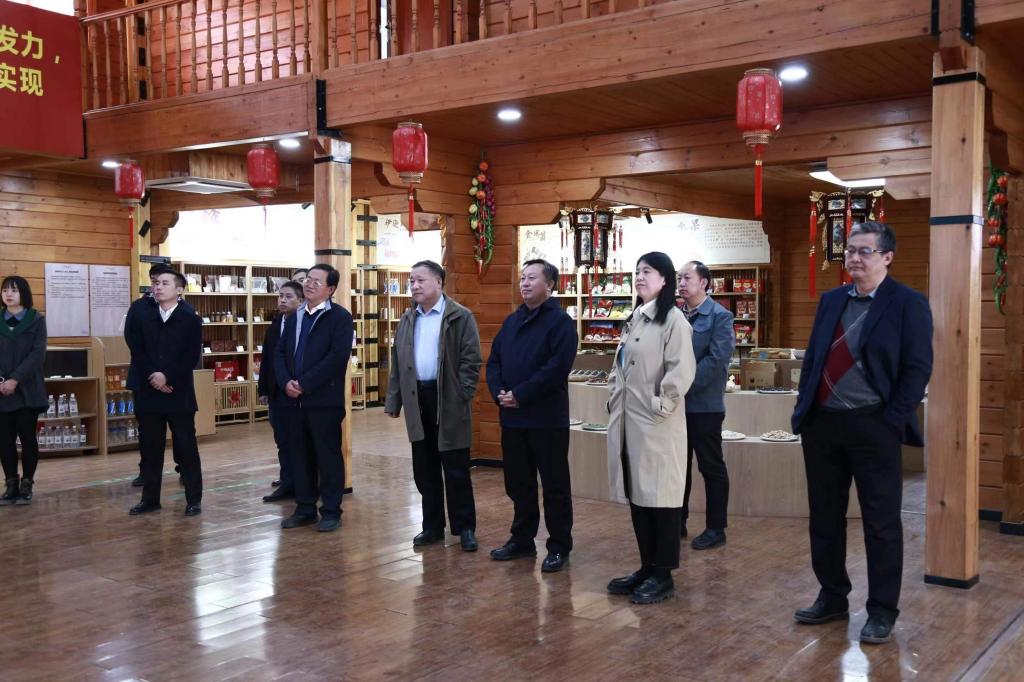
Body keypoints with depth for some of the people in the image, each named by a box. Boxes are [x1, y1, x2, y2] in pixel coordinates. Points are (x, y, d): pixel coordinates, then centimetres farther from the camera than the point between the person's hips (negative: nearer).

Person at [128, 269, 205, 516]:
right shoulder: (143, 317, 11)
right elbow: (137, 353, 4)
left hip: (179, 393, -4)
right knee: (149, 447, 9)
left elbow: (192, 356, -9)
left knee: (186, 447, 1)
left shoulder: (191, 319, -1)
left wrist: (167, 376, -17)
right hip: (148, 392, 4)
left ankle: (194, 499, 8)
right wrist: (152, 376, -11)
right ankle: (150, 498, 18)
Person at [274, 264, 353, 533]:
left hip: (325, 399, -6)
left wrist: (304, 384, -17)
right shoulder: (294, 318, 16)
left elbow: (338, 356, -17)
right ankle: (305, 508, 22)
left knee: (328, 456, 1)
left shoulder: (340, 317, -6)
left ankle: (331, 511, 10)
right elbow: (279, 353, 13)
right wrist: (286, 382, -6)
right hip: (295, 399, 6)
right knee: (300, 456, 12)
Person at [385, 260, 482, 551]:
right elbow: (397, 362, 15)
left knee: (456, 470, 1)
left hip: (448, 402, -6)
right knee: (424, 470, 11)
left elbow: (471, 360, -8)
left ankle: (465, 528, 12)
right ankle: (432, 526, 22)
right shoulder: (407, 320, 14)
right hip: (417, 400, 6)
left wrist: (462, 397, -15)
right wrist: (393, 401, 10)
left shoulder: (460, 317, -5)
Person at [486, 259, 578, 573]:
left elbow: (557, 367, -19)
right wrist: (498, 392, -5)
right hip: (512, 417, 7)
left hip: (547, 418, -7)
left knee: (554, 484, 2)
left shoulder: (560, 321, -8)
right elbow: (493, 360, 13)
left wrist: (520, 395, -19)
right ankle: (522, 539, 29)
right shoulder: (512, 321, 15)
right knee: (518, 482, 16)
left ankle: (559, 547, 12)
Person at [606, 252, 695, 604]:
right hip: (628, 422, 9)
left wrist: (660, 405, -17)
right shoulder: (634, 320, 17)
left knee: (661, 497, 0)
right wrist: (613, 397, 13)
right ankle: (647, 567, 24)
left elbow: (682, 370, -18)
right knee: (636, 496, 13)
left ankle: (663, 575, 9)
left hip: (657, 424, -9)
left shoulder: (672, 319, -10)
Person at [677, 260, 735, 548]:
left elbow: (717, 359, -16)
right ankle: (677, 522, 25)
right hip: (677, 403, 6)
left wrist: (685, 385, -18)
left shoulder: (720, 317, -7)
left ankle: (716, 529, 12)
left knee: (712, 468, 3)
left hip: (704, 404, -6)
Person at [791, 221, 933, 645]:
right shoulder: (831, 300, 11)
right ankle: (832, 597, 28)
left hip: (873, 427, -6)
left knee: (881, 523, 4)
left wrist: (892, 422, -15)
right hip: (822, 423, 6)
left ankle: (882, 611, 16)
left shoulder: (908, 304, -5)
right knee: (824, 516, 14)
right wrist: (803, 409, 6)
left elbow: (918, 368, -9)